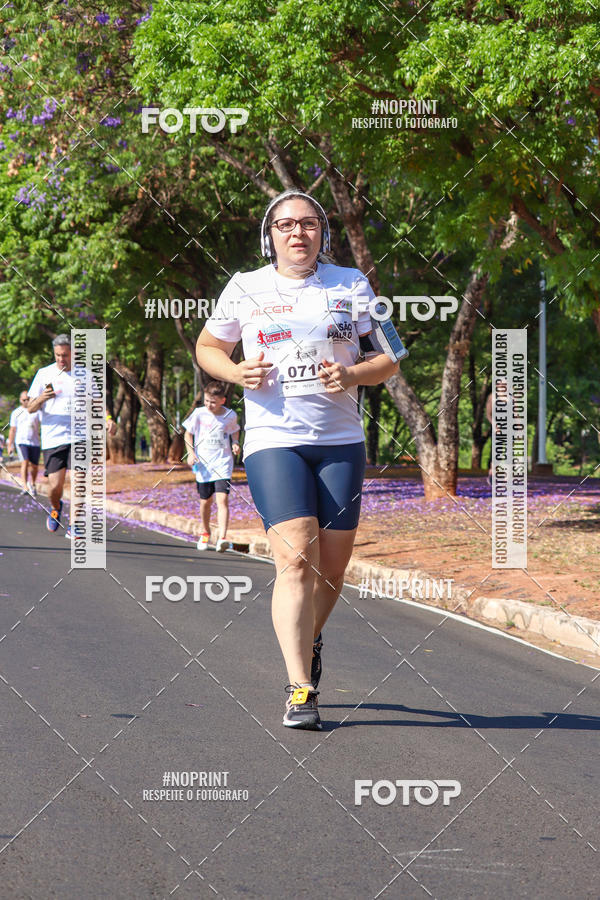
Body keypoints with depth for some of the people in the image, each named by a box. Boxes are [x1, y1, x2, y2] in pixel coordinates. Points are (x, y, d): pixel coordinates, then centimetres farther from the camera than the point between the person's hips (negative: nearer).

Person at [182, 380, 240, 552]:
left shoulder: (230, 416, -2)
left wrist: (235, 444, -1)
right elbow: (188, 434, 7)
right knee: (205, 501, 11)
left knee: (222, 499, -16)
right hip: (203, 464, 1)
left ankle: (222, 538, -24)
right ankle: (205, 532, 37)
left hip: (223, 463, -1)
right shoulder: (199, 413, -3)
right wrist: (191, 453, -6)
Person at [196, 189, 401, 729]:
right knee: (295, 558, -16)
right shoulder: (246, 289, 4)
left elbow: (388, 360, 8)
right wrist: (236, 372, -4)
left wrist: (352, 375, -14)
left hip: (341, 441, 2)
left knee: (332, 565, 5)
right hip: (273, 441, -2)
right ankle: (300, 690, -17)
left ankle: (309, 640, 37)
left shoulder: (351, 285, 6)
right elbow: (208, 348, 17)